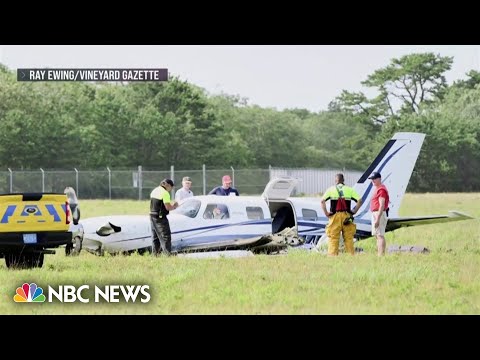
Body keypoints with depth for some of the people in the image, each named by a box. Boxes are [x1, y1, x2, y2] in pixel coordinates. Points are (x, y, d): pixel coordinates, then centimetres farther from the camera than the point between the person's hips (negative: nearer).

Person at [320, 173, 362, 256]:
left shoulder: (331, 189, 5)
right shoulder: (349, 189, 9)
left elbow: (322, 201, -8)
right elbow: (360, 200, 1)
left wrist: (326, 212, -3)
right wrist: (354, 211, 5)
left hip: (335, 216, -1)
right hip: (346, 216, 1)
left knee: (333, 238, 1)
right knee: (349, 238, 6)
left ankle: (332, 255, -5)